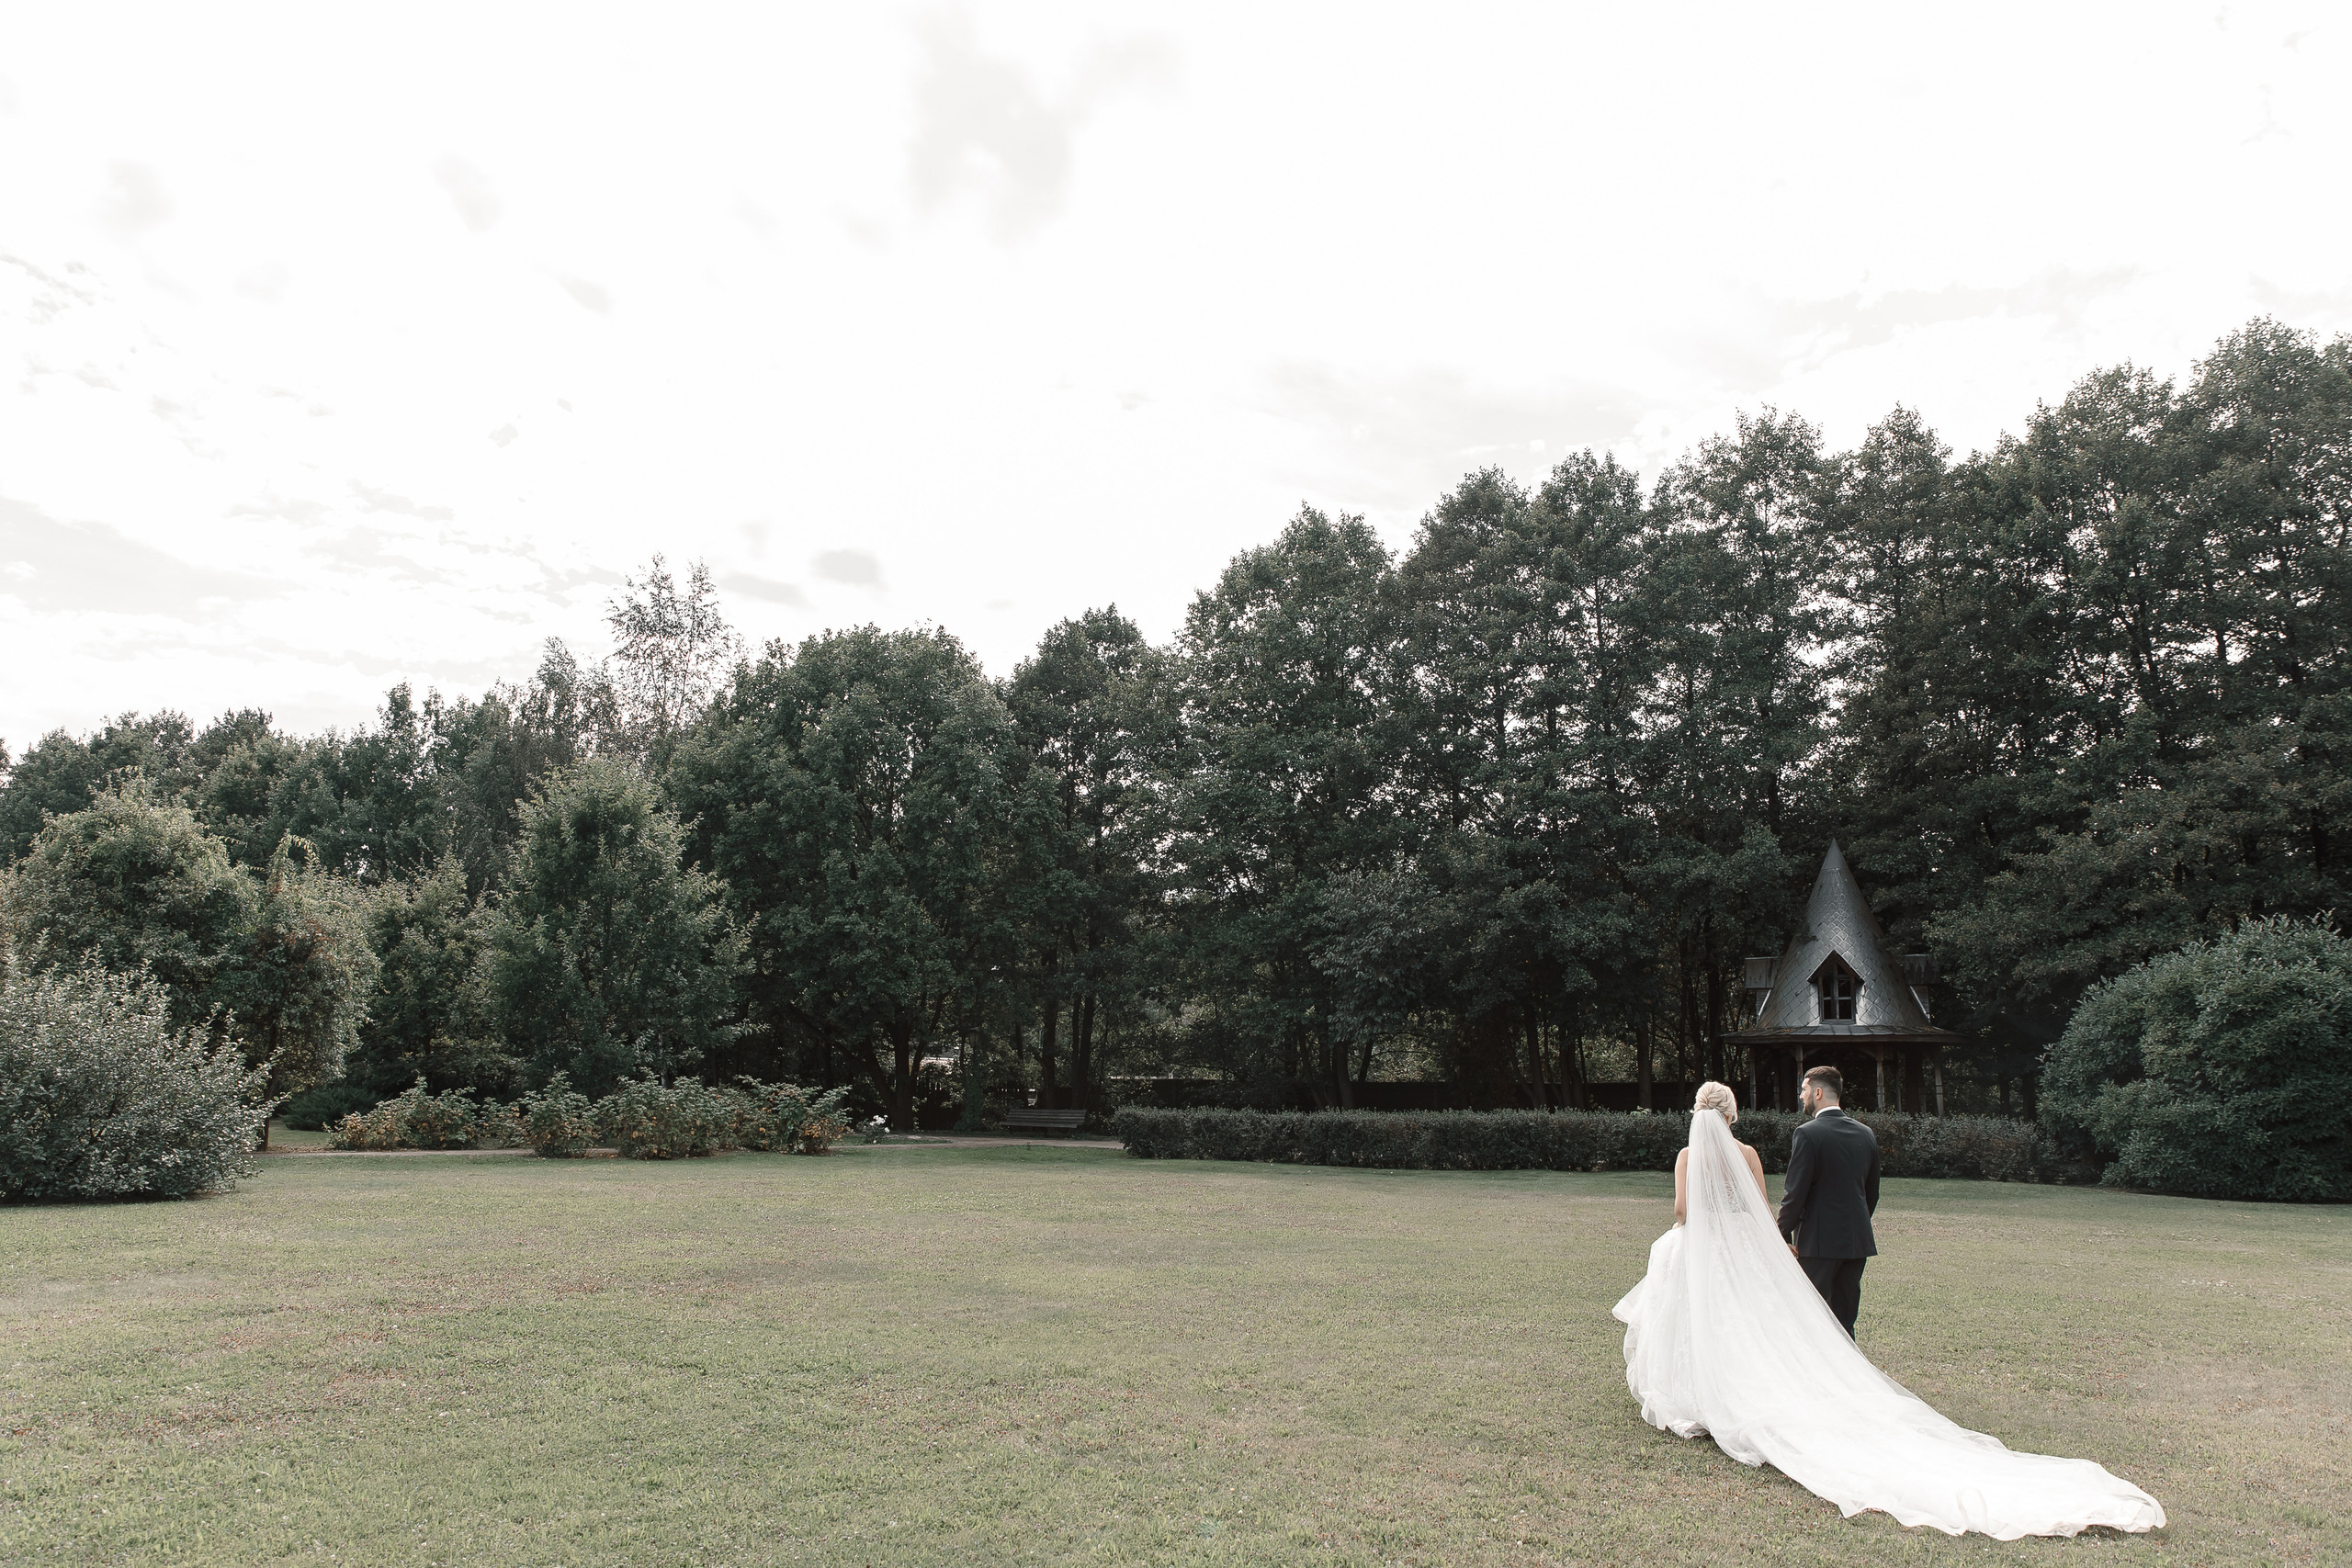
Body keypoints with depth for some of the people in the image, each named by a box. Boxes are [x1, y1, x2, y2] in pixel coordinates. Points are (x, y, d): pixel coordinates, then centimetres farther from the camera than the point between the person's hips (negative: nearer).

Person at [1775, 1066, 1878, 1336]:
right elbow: (1872, 1192, 15)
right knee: (1845, 1320, 12)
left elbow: (1795, 1192, -14)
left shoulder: (1807, 1134, -13)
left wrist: (1784, 1234, -5)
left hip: (1819, 1241, -6)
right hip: (1858, 1241, 6)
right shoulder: (1867, 1134, 7)